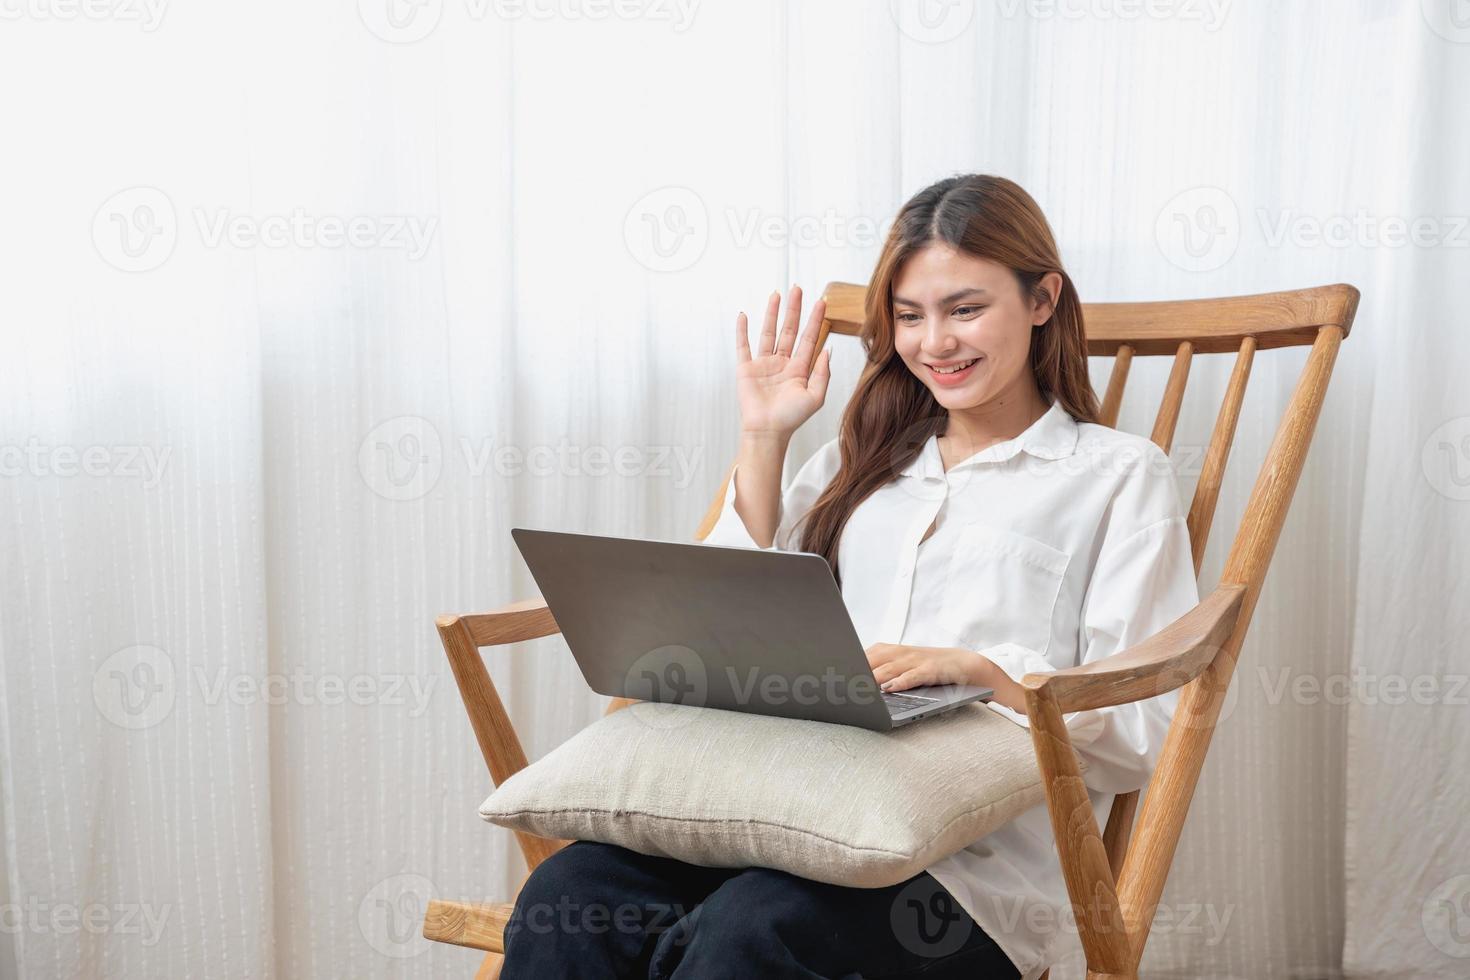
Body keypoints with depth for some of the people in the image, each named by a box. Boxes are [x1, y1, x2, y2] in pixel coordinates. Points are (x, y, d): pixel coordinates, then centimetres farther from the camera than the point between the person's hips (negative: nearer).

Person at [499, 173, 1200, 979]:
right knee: (568, 894, -25)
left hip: (977, 861, -4)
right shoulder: (864, 460, 25)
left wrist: (979, 668, -15)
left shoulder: (1120, 474, 12)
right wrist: (763, 442, 13)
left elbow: (1141, 733, 1)